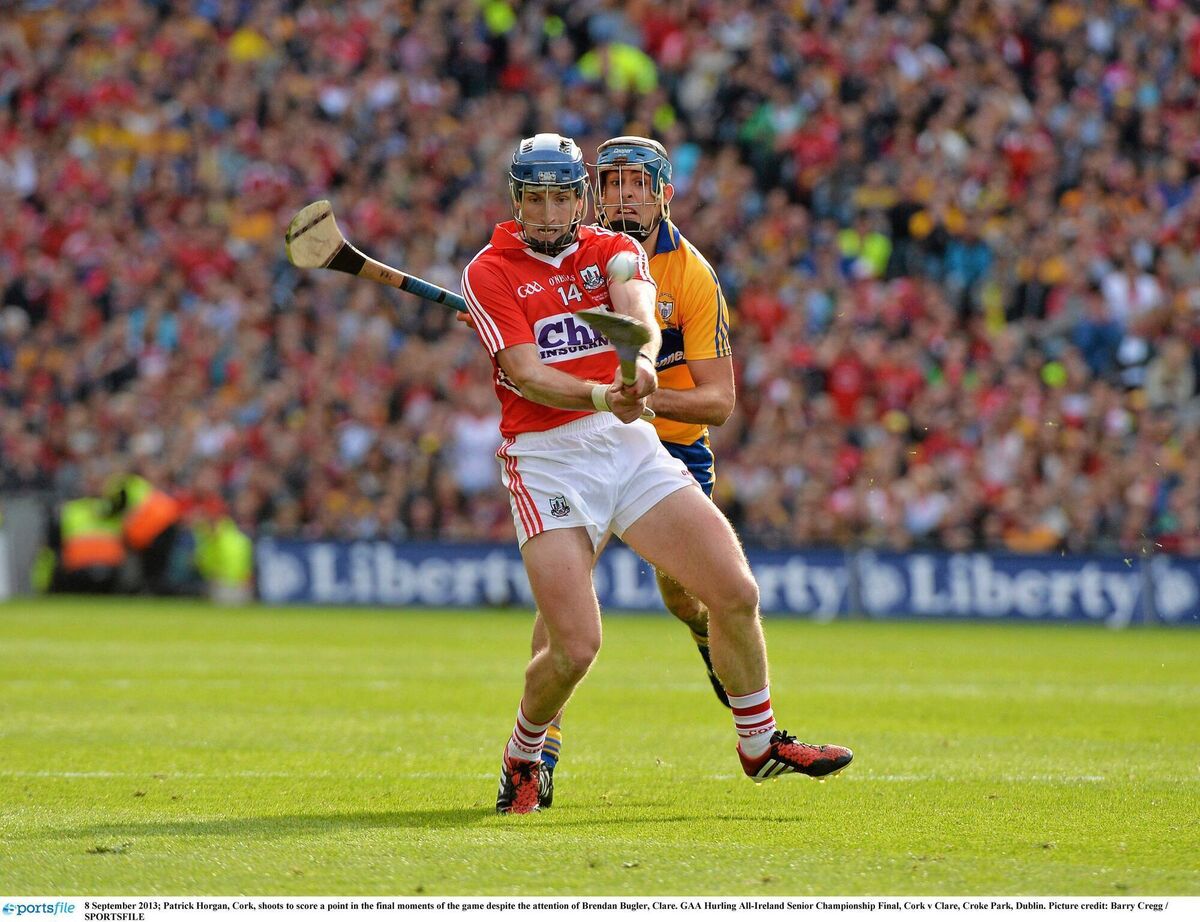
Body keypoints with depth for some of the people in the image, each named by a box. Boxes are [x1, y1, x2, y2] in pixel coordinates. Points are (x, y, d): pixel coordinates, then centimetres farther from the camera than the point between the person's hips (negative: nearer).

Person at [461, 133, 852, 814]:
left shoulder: (615, 250, 10)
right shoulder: (490, 273, -1)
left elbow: (637, 309, -13)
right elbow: (525, 374, -14)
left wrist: (642, 360, -37)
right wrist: (599, 395, -33)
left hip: (631, 445, 4)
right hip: (546, 460, -4)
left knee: (736, 593, -3)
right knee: (575, 647, -14)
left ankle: (760, 744, 19)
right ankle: (523, 760, 15)